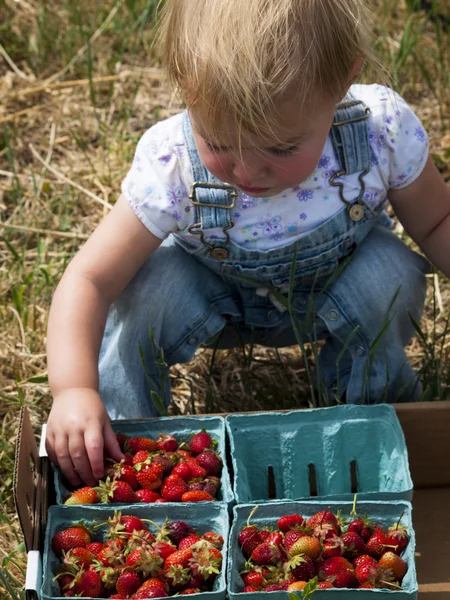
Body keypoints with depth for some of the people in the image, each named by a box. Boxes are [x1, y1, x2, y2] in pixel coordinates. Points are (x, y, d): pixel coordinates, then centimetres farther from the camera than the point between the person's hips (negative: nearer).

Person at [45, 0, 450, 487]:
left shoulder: (382, 131, -31)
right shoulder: (169, 169, -35)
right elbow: (88, 280, -32)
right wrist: (73, 389, -46)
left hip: (335, 291, 1)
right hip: (217, 297, -1)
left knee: (389, 274, -31)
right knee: (148, 288, -30)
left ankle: (378, 408, -1)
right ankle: (117, 443, -5)